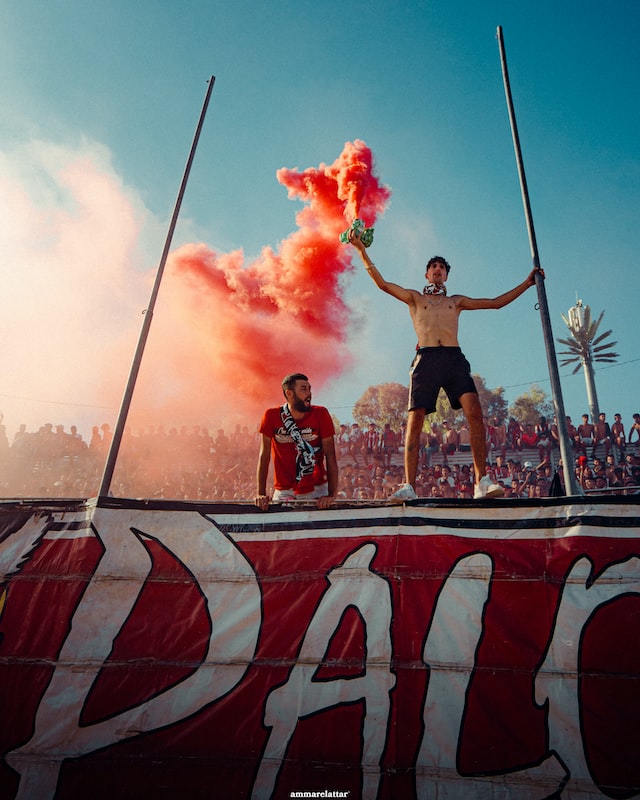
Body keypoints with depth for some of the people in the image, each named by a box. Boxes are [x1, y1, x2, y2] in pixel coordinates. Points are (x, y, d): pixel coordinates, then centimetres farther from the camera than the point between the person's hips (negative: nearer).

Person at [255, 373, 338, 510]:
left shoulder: (320, 414, -7)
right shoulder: (272, 416, -6)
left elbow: (330, 456, -9)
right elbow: (264, 456, -4)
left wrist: (331, 495, -18)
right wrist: (261, 493, -11)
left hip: (316, 490, 0)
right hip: (284, 491, 0)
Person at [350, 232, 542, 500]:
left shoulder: (456, 301, 29)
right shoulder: (414, 297, 23)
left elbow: (496, 302, 29)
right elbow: (382, 283, 11)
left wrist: (527, 282, 28)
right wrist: (361, 250, 6)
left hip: (454, 359, 2)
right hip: (426, 359, -1)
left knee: (474, 411, -18)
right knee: (415, 420, -12)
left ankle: (482, 482, -18)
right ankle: (409, 486, -12)